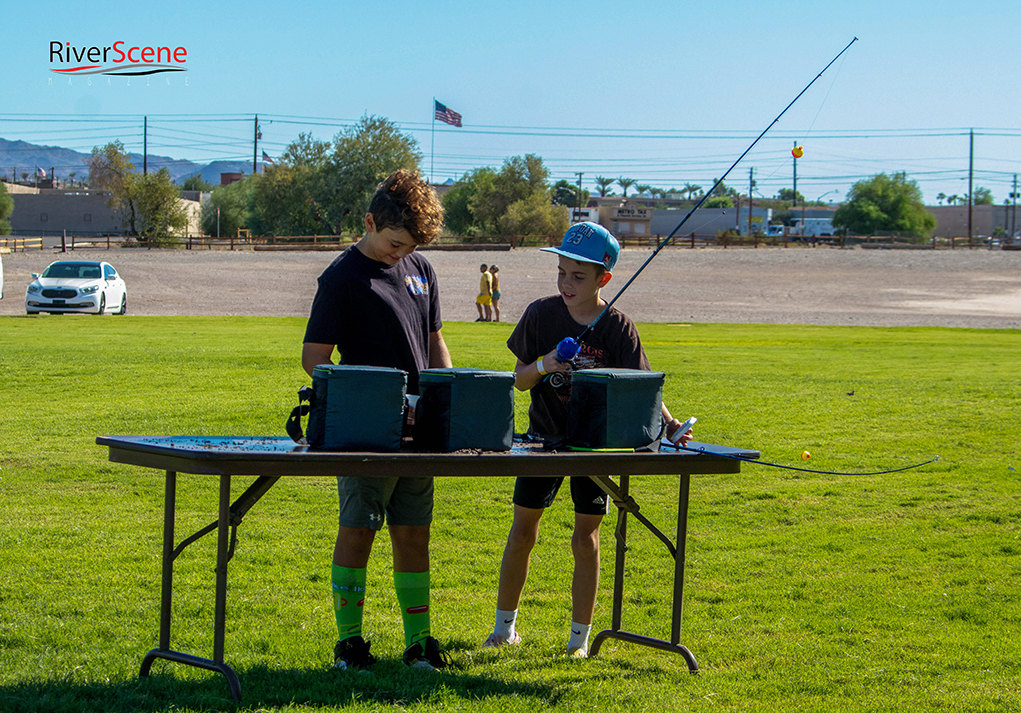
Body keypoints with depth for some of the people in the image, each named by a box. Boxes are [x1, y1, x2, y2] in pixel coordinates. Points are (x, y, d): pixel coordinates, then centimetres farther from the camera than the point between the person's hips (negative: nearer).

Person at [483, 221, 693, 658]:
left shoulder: (617, 327, -11)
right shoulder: (541, 315, -7)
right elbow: (519, 380, -2)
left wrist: (667, 423, -31)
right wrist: (543, 365, -23)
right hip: (544, 437, 1)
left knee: (585, 539, 1)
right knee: (522, 532, 6)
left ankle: (579, 638, 11)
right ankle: (504, 626, 21)